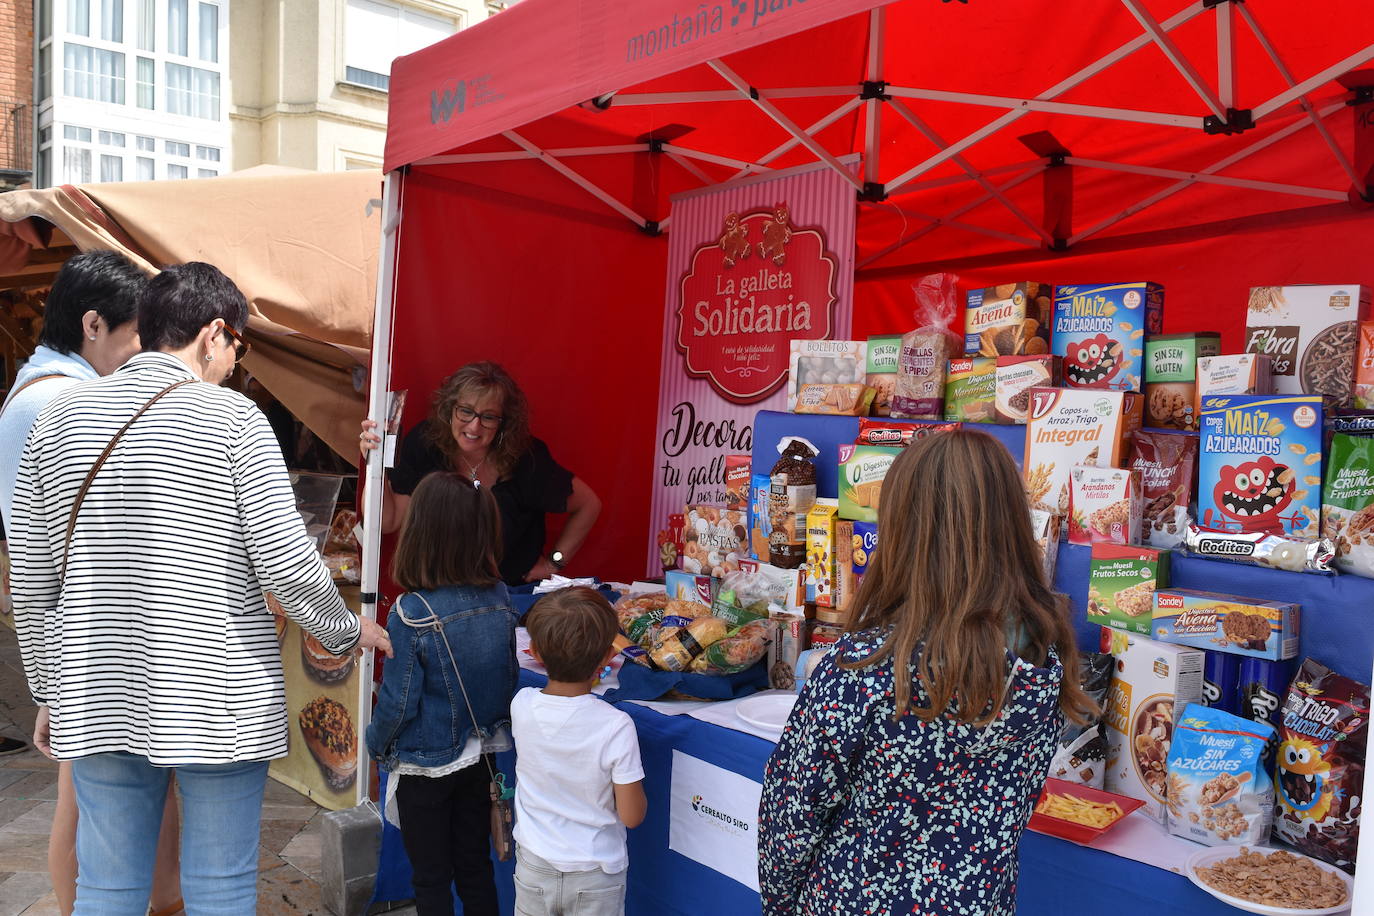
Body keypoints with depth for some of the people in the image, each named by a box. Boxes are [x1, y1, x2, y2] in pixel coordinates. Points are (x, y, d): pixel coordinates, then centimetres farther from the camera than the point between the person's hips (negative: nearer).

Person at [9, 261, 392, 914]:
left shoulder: (59, 417, 5)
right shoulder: (232, 418, -9)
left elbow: (32, 581, 8)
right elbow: (285, 563, -13)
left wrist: (49, 692, 19)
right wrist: (349, 632, 4)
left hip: (98, 698, 5)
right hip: (217, 697, -4)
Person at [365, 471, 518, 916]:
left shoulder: (411, 613, -24)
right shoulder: (500, 599, -8)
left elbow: (398, 700, -17)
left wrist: (376, 744, 3)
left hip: (425, 766, -4)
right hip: (481, 758, 5)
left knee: (431, 879, 13)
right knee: (476, 867, 19)